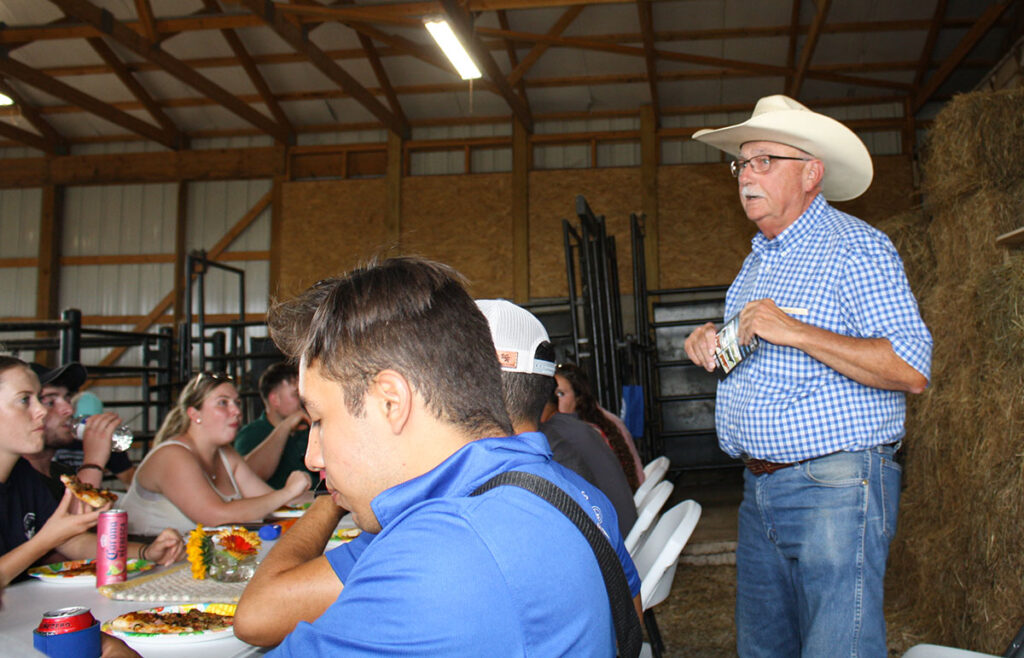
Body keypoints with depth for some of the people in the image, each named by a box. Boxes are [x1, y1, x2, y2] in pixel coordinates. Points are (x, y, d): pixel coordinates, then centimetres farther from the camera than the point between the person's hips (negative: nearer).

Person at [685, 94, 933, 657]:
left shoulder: (854, 247, -10)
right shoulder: (756, 260, 17)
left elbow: (911, 371, -19)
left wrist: (795, 331, -24)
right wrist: (709, 345, 6)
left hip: (835, 489, -8)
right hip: (760, 486, 8)